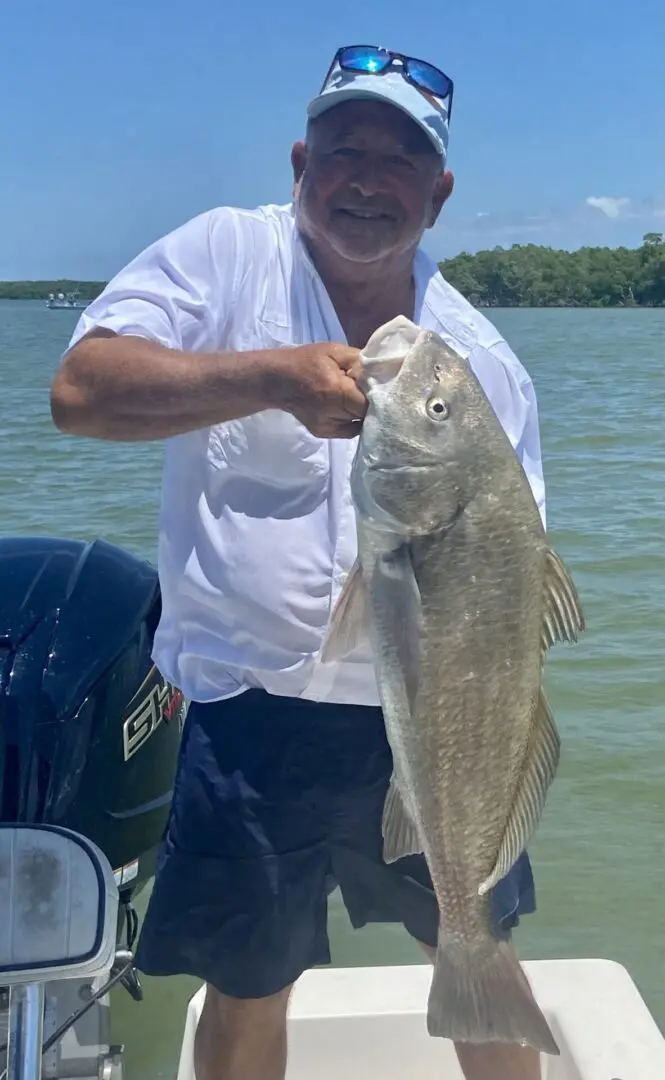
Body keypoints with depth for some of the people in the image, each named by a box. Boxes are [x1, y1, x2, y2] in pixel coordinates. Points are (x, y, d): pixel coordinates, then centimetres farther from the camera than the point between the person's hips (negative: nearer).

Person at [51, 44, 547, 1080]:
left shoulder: (482, 353, 3)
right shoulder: (226, 252, -4)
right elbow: (81, 388, -18)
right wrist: (276, 376, -29)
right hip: (253, 711, -2)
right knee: (249, 985, 14)